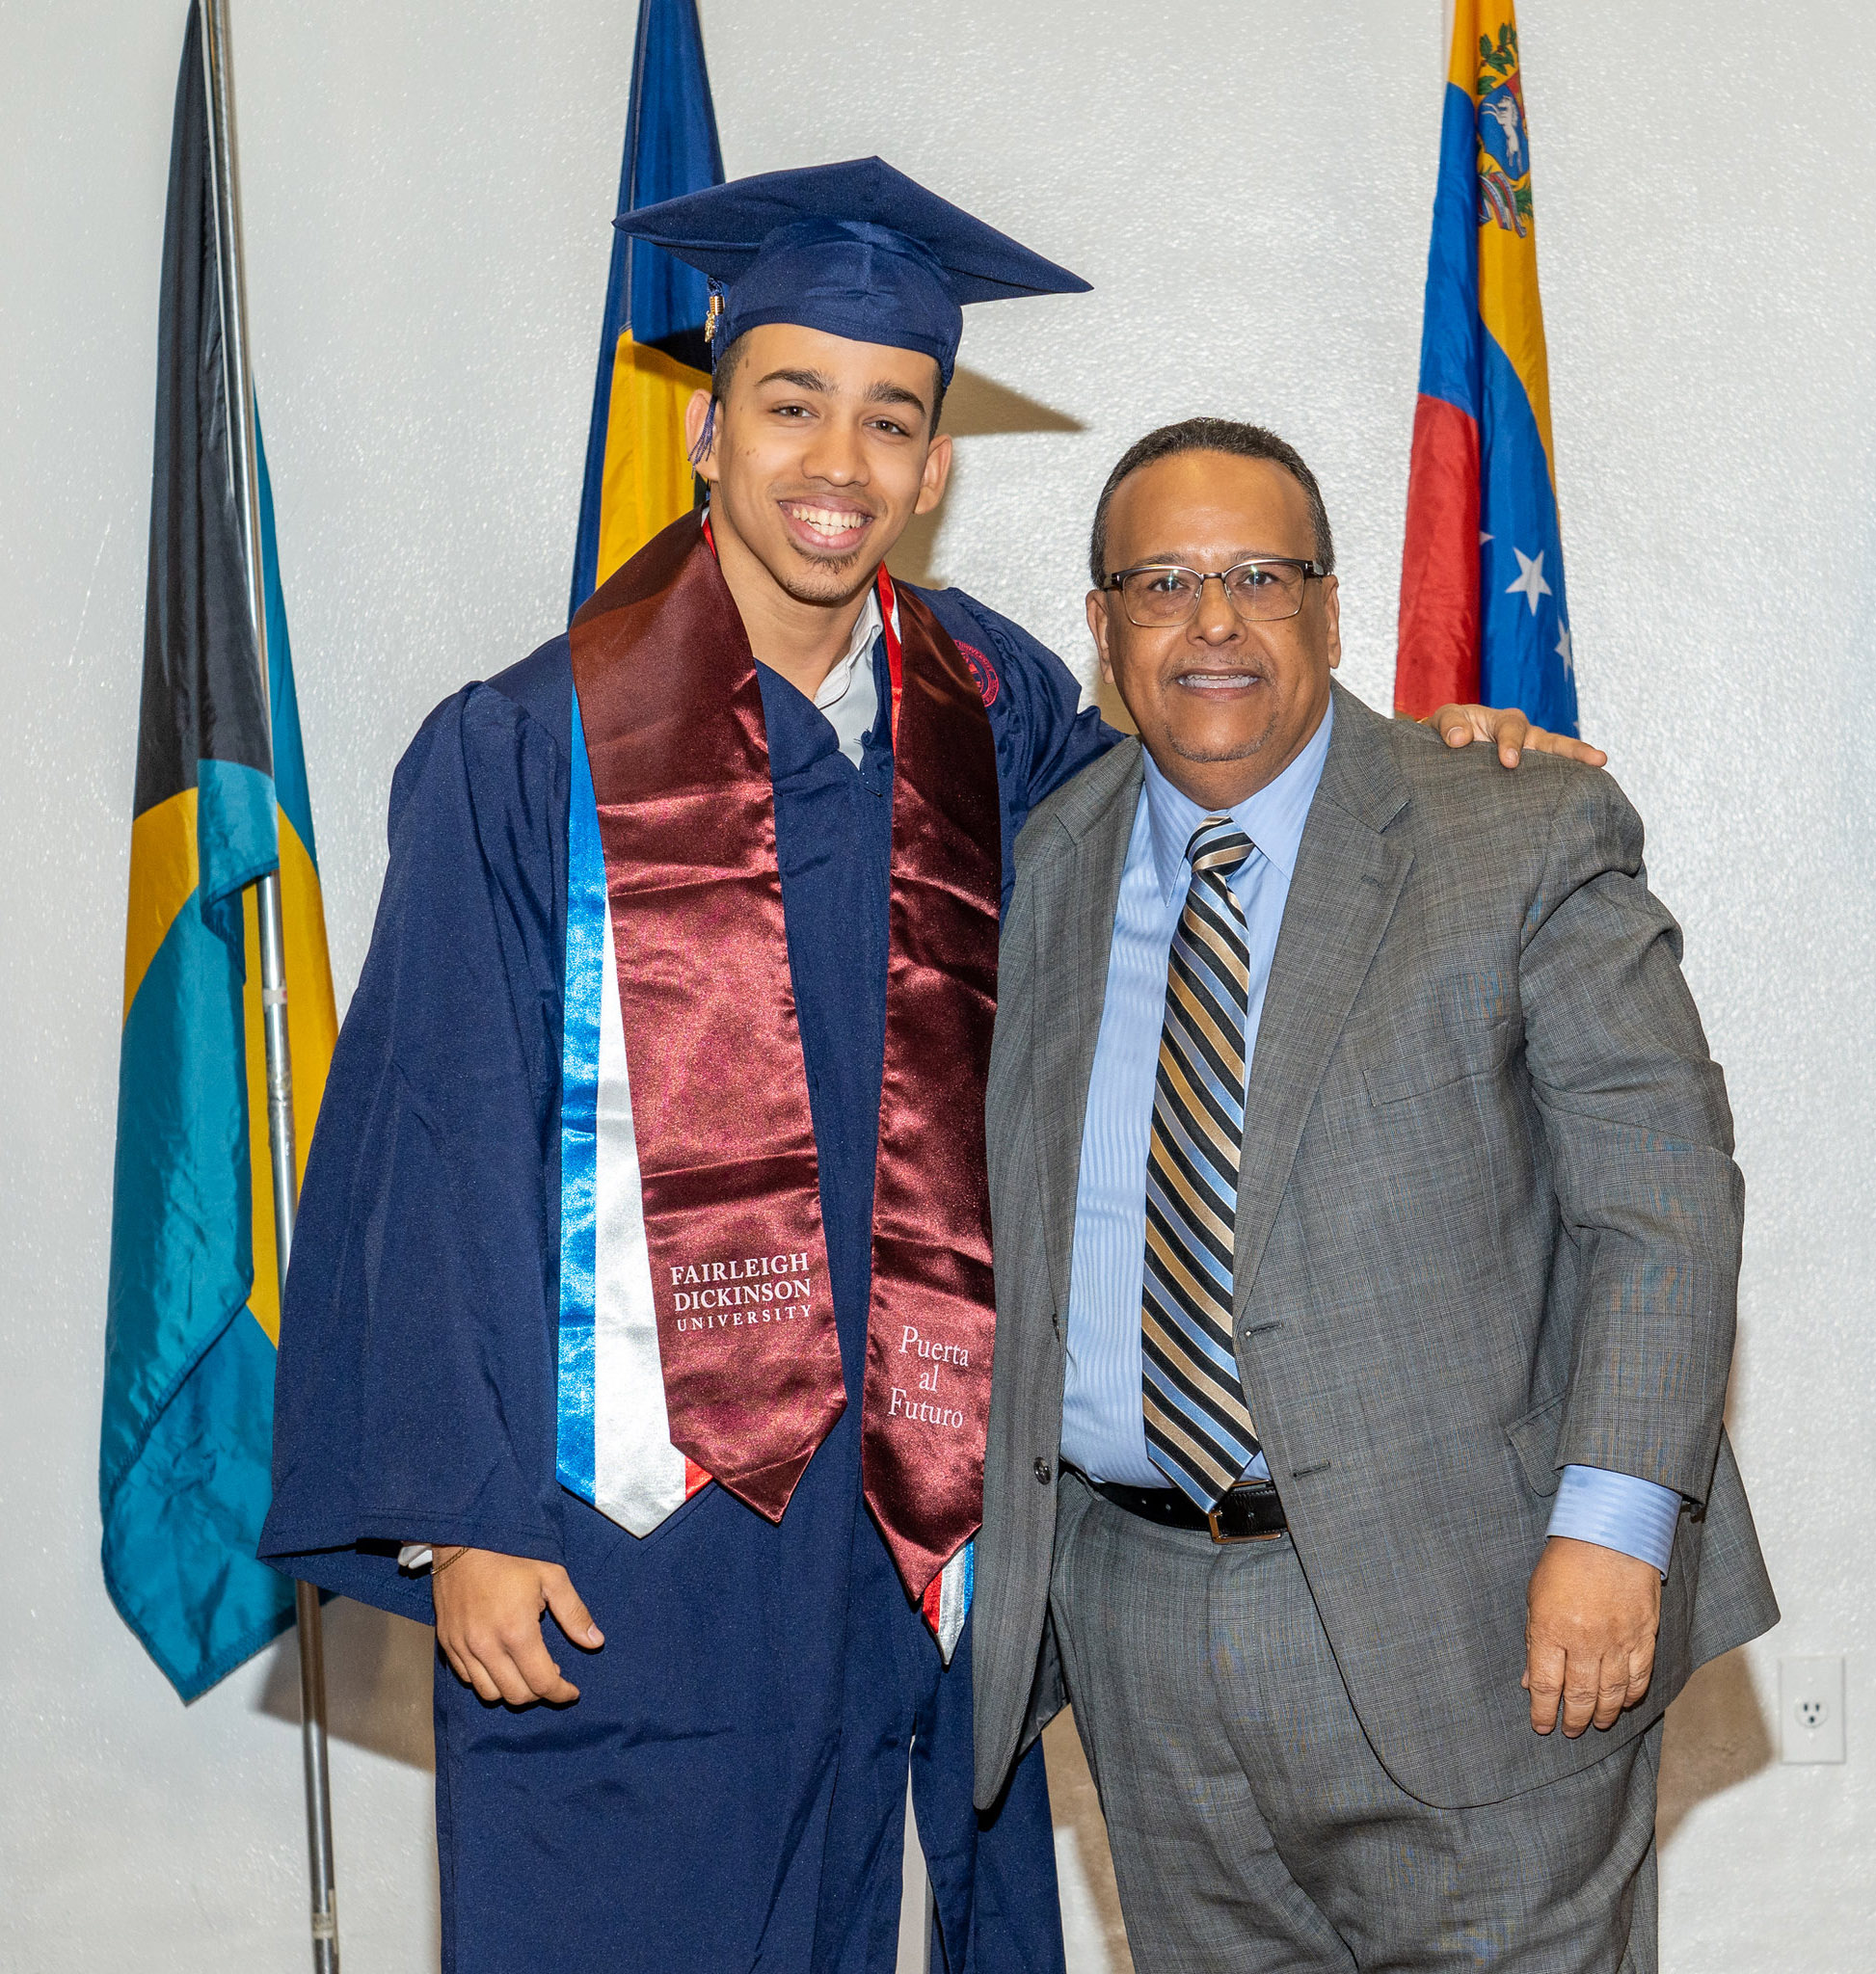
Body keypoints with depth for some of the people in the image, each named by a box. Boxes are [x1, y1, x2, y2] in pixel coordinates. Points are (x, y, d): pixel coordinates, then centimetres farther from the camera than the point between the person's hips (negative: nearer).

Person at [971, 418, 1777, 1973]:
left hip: (1467, 1619, -3)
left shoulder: (1528, 843, -5)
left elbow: (1662, 1192, -9)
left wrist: (1610, 1525, -19)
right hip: (1139, 1629, 4)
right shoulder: (1042, 875, 7)